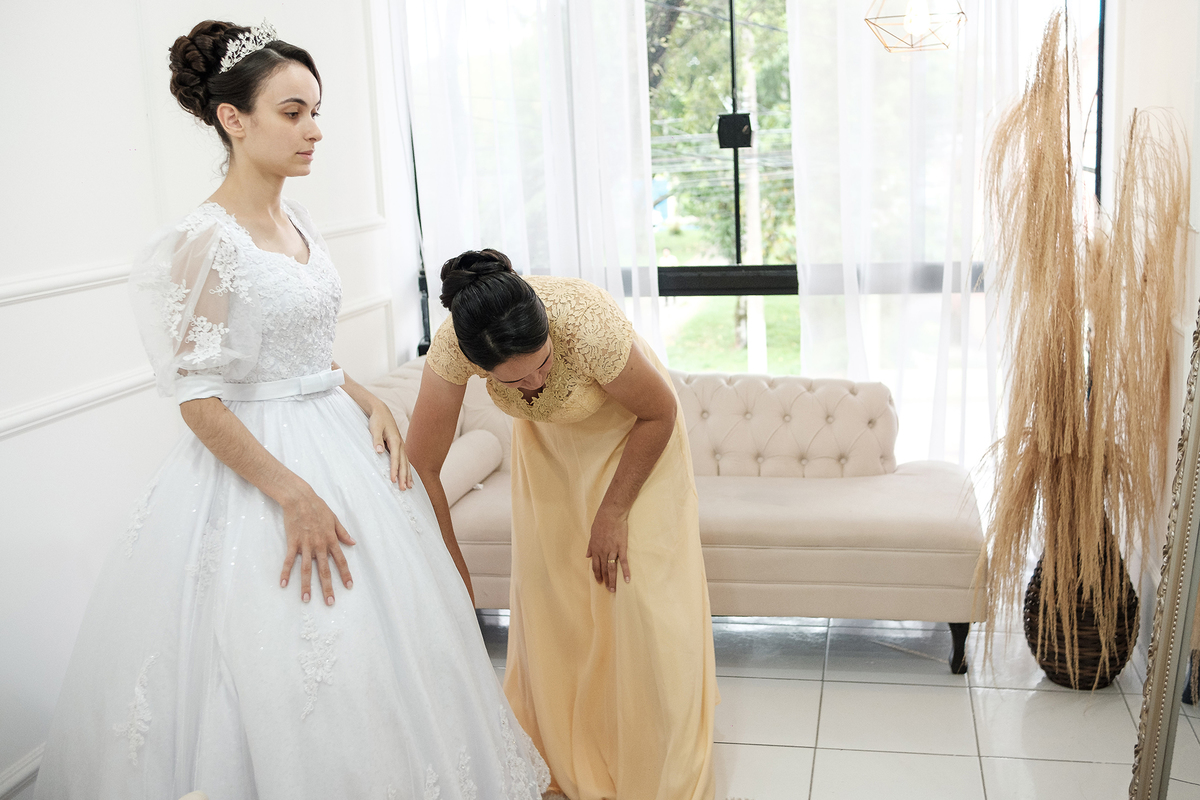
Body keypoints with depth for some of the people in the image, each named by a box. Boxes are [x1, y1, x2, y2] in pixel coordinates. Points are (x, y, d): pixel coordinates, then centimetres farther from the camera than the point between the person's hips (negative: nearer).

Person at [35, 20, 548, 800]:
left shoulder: (297, 223, 7)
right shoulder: (206, 242, -17)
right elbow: (200, 402, -18)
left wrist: (372, 405, 0)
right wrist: (295, 496, -20)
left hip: (340, 444, 8)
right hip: (259, 464, -8)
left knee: (379, 637, 16)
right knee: (289, 661, 2)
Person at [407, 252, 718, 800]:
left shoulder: (590, 326, -41)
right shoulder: (453, 344, -33)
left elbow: (661, 412, -21)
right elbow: (422, 465, -21)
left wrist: (613, 512, -15)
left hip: (632, 435, -3)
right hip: (547, 442, 3)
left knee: (639, 595, -5)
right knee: (549, 590, 3)